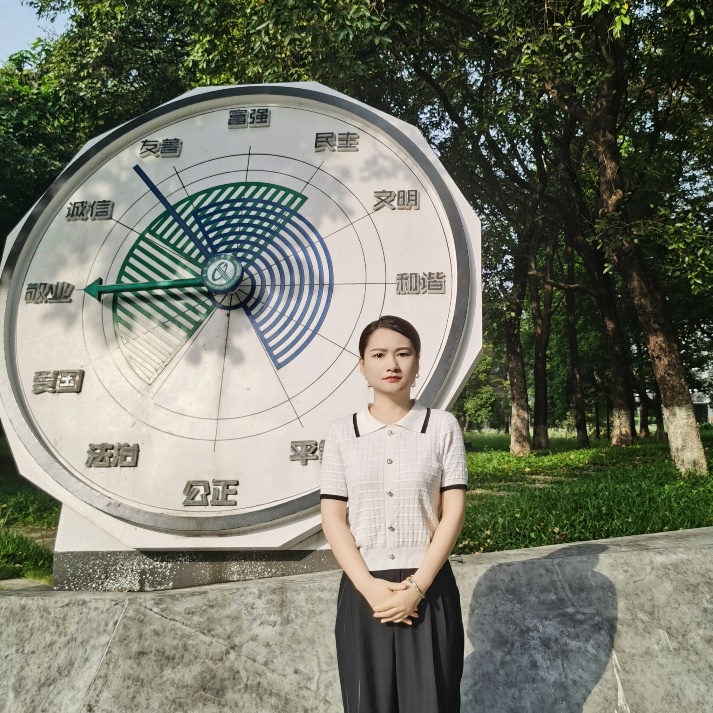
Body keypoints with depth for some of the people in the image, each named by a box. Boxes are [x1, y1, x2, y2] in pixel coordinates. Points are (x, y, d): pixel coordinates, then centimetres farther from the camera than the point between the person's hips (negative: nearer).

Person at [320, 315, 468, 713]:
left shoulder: (442, 426, 0)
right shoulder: (342, 432, 2)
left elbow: (454, 511, -4)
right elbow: (333, 518, -1)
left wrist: (416, 586, -11)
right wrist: (369, 587, -12)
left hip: (429, 590, -1)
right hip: (363, 591, 1)